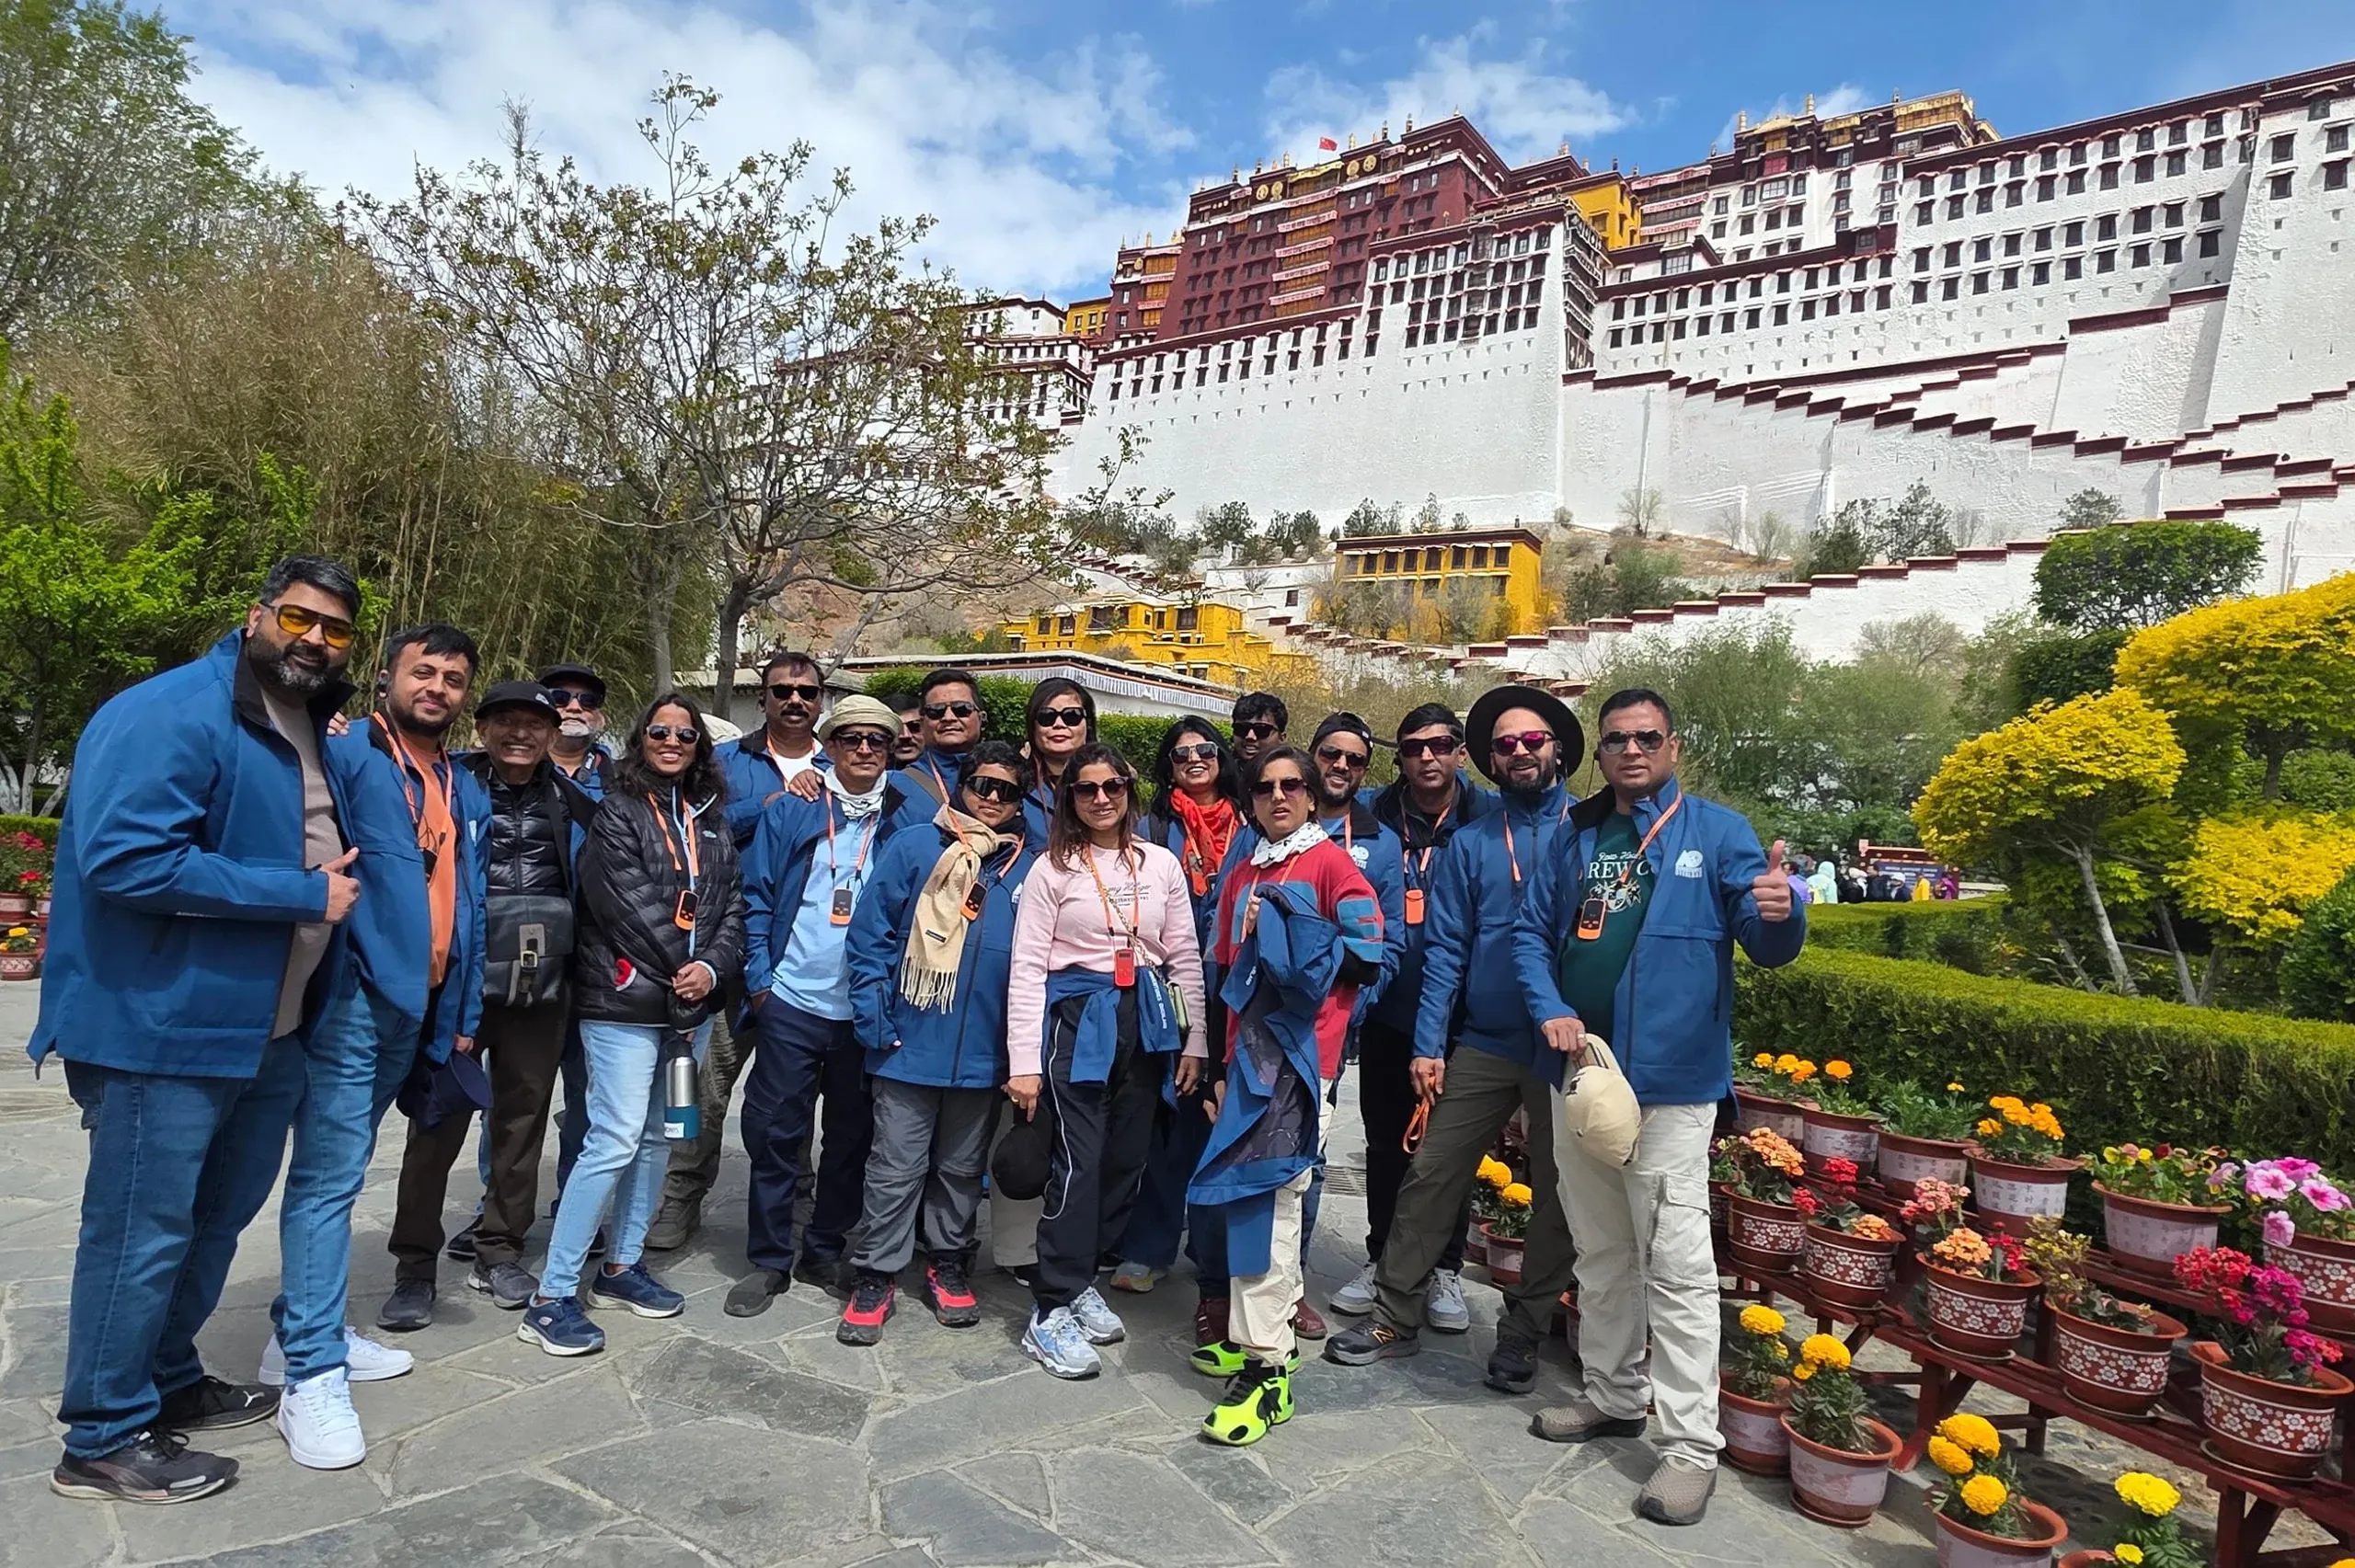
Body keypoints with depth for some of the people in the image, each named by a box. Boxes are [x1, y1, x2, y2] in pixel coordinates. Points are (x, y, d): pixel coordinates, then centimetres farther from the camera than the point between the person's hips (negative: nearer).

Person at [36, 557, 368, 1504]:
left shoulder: (310, 733, 10)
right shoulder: (170, 715, -18)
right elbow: (127, 859, -28)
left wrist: (337, 883, 5)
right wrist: (302, 894, -24)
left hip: (267, 1029, 9)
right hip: (165, 1026, -9)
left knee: (216, 1219, 22)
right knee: (142, 1237, 5)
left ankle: (167, 1383, 40)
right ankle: (102, 1443, 22)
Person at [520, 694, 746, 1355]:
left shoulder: (712, 821, 14)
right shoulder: (618, 810, -2)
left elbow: (730, 903, 9)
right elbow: (625, 901, -12)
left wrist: (712, 967, -7)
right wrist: (679, 965, -12)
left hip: (692, 1002, 6)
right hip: (626, 1000, -6)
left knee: (656, 1138, 13)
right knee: (615, 1140, -9)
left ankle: (622, 1265, 28)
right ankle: (552, 1298, 0)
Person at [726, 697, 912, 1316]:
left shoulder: (903, 823, 2)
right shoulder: (791, 811, 1)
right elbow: (757, 894, 1)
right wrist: (759, 976, -6)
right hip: (792, 1002, -1)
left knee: (851, 1137, 12)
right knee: (775, 1133, 5)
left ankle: (825, 1251, 29)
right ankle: (769, 1260, 20)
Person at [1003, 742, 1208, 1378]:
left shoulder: (1162, 864, 7)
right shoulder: (1052, 869, -2)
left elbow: (1185, 958, 9)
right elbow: (1027, 968, -5)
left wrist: (1195, 1041, 5)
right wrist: (1024, 1061, -11)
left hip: (1145, 1019, 4)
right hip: (1078, 1019, -4)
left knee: (1126, 1158, 8)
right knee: (1079, 1163, -7)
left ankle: (1080, 1281, 26)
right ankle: (1050, 1314, 3)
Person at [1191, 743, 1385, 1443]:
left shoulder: (1331, 863, -1)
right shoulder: (1243, 877, 17)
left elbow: (1368, 956, -9)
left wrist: (1284, 926, -13)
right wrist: (1227, 1063, 17)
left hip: (1304, 1049, -6)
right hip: (1252, 1048, 6)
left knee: (1264, 1188, -11)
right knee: (1266, 1190, 10)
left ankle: (1266, 1370, -6)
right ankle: (1272, 1331, 25)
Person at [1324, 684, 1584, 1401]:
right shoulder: (1469, 844, 5)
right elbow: (1444, 949, 3)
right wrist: (1429, 1045, -3)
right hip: (1484, 1044, 1)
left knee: (1558, 1194, 10)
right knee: (1430, 1175, 3)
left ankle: (1522, 1333, 27)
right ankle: (1396, 1315, 19)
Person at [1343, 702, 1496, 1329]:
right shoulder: (1377, 820, -1)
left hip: (1461, 1016, -1)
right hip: (1388, 1012, 2)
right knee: (1386, 1142, 14)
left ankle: (1445, 1270, 27)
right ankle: (1380, 1259, 30)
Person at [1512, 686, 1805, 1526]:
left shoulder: (1716, 832, -3)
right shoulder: (1574, 836, 9)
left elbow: (1766, 945, -8)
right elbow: (1531, 932, 10)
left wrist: (1779, 912, -31)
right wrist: (1551, 1010, -7)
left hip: (1671, 1080, -5)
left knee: (1677, 1262, -3)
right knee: (1600, 1252, 18)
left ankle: (1691, 1443, 10)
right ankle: (1613, 1396, 34)